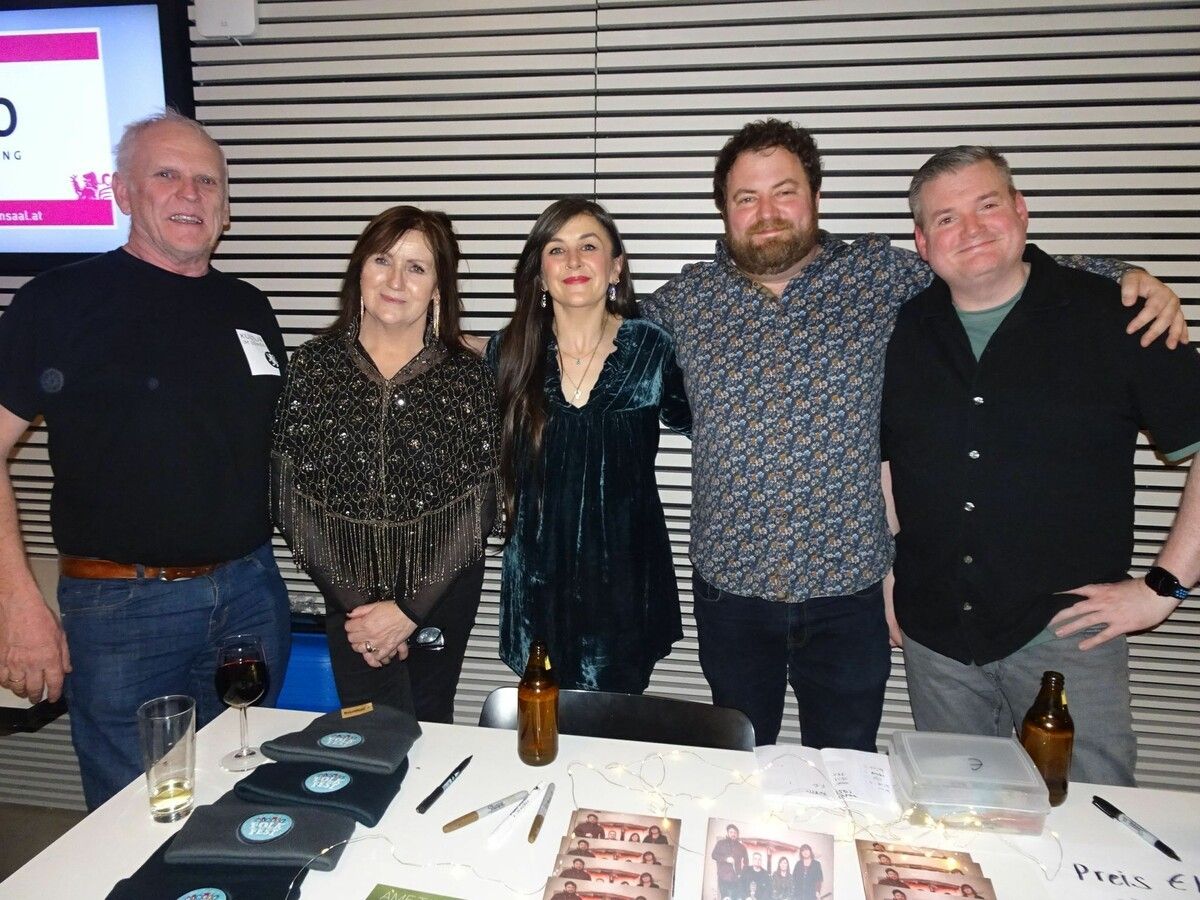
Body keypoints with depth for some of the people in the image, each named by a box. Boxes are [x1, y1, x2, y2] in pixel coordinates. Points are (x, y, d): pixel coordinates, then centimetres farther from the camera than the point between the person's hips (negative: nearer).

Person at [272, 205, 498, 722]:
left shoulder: (467, 375, -6)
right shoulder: (314, 364, -3)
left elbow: (479, 508, -7)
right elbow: (289, 498, -3)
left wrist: (410, 610, -11)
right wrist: (355, 604, -8)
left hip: (442, 595, 0)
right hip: (348, 595, 0)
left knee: (429, 727, 14)